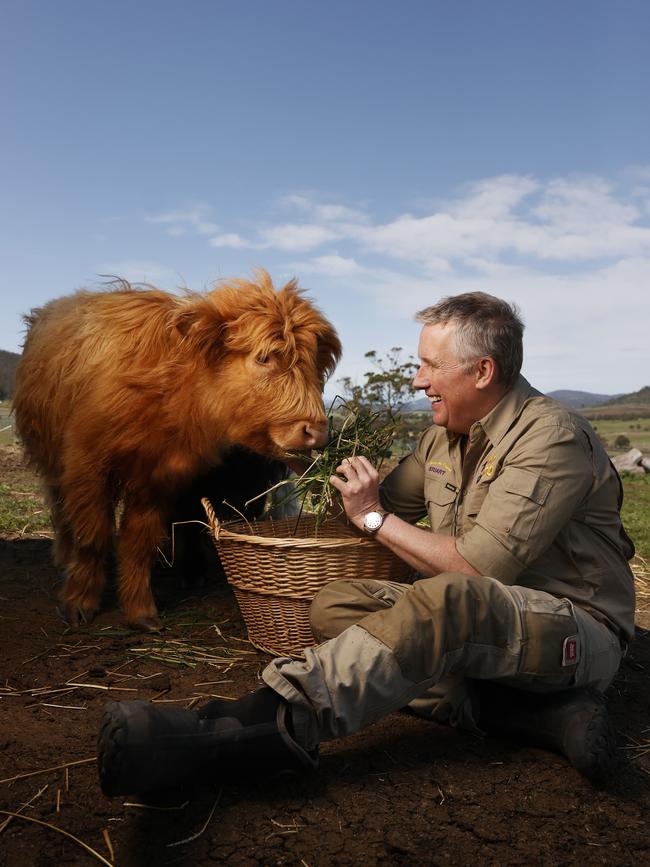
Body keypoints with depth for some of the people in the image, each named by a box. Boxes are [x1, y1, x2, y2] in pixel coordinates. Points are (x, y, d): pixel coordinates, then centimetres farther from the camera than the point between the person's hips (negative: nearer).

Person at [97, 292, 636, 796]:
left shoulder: (552, 437, -18)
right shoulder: (445, 436, 8)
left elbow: (477, 568, -25)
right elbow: (391, 502, 19)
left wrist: (374, 518, -14)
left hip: (580, 630, -7)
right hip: (472, 625, 8)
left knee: (451, 600, -40)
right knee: (335, 606, -14)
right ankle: (543, 712, -19)